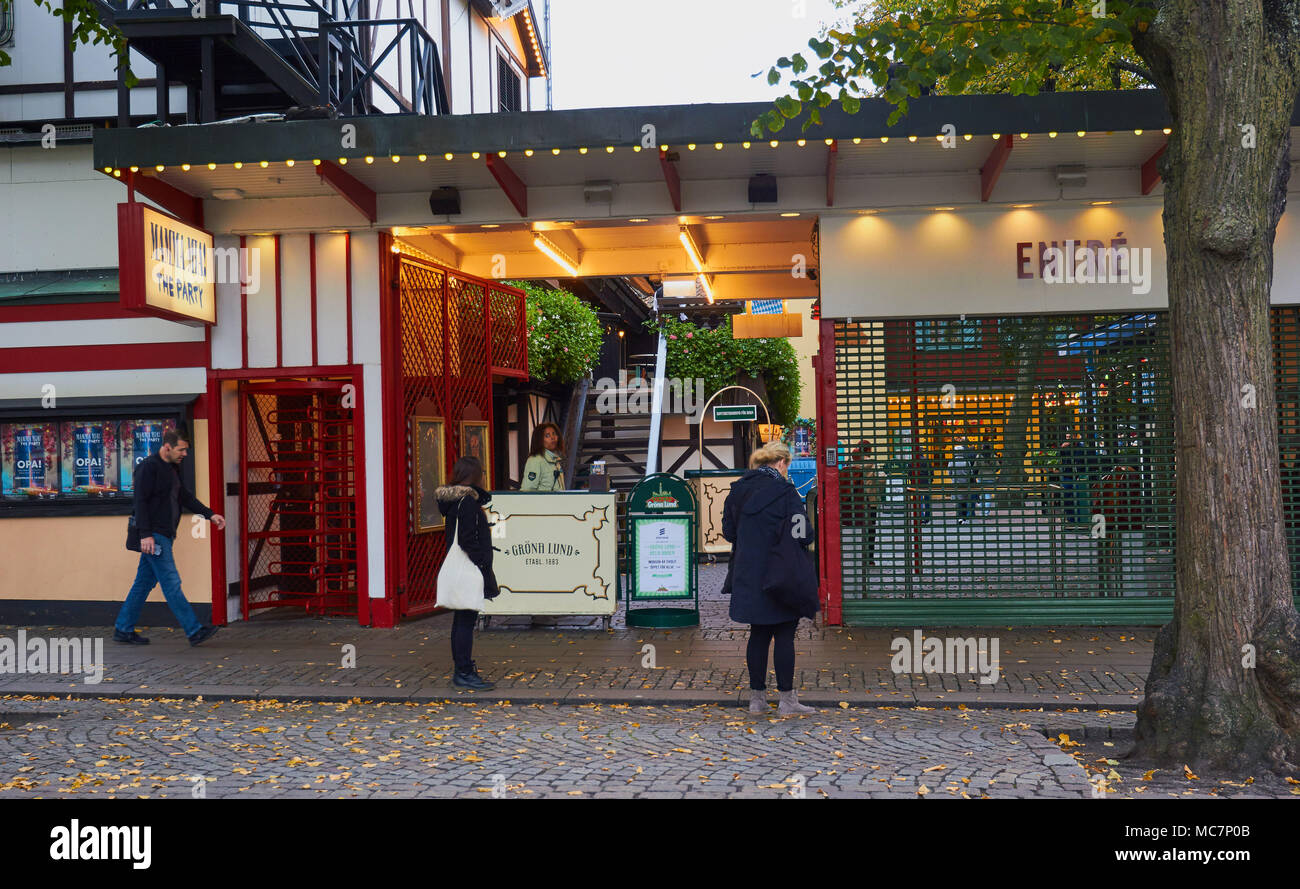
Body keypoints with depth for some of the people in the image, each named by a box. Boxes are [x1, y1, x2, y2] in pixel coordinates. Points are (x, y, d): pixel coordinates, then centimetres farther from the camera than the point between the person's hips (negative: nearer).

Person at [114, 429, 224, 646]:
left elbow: (185, 496, 20)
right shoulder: (148, 466, -11)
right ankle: (194, 631, -9)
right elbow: (140, 501, -16)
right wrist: (145, 534, -22)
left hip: (164, 535, 9)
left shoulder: (172, 468, 17)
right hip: (153, 535, -9)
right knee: (171, 584, -8)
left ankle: (123, 630, 20)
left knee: (144, 583, 12)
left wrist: (210, 515, 11)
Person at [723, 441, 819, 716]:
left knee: (758, 635, 13)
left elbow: (728, 531, 13)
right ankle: (787, 699, 6)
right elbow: (800, 534, -17)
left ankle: (757, 698, 17)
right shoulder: (784, 491, -13)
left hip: (748, 576, 6)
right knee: (784, 636, 2)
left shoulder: (738, 490, 7)